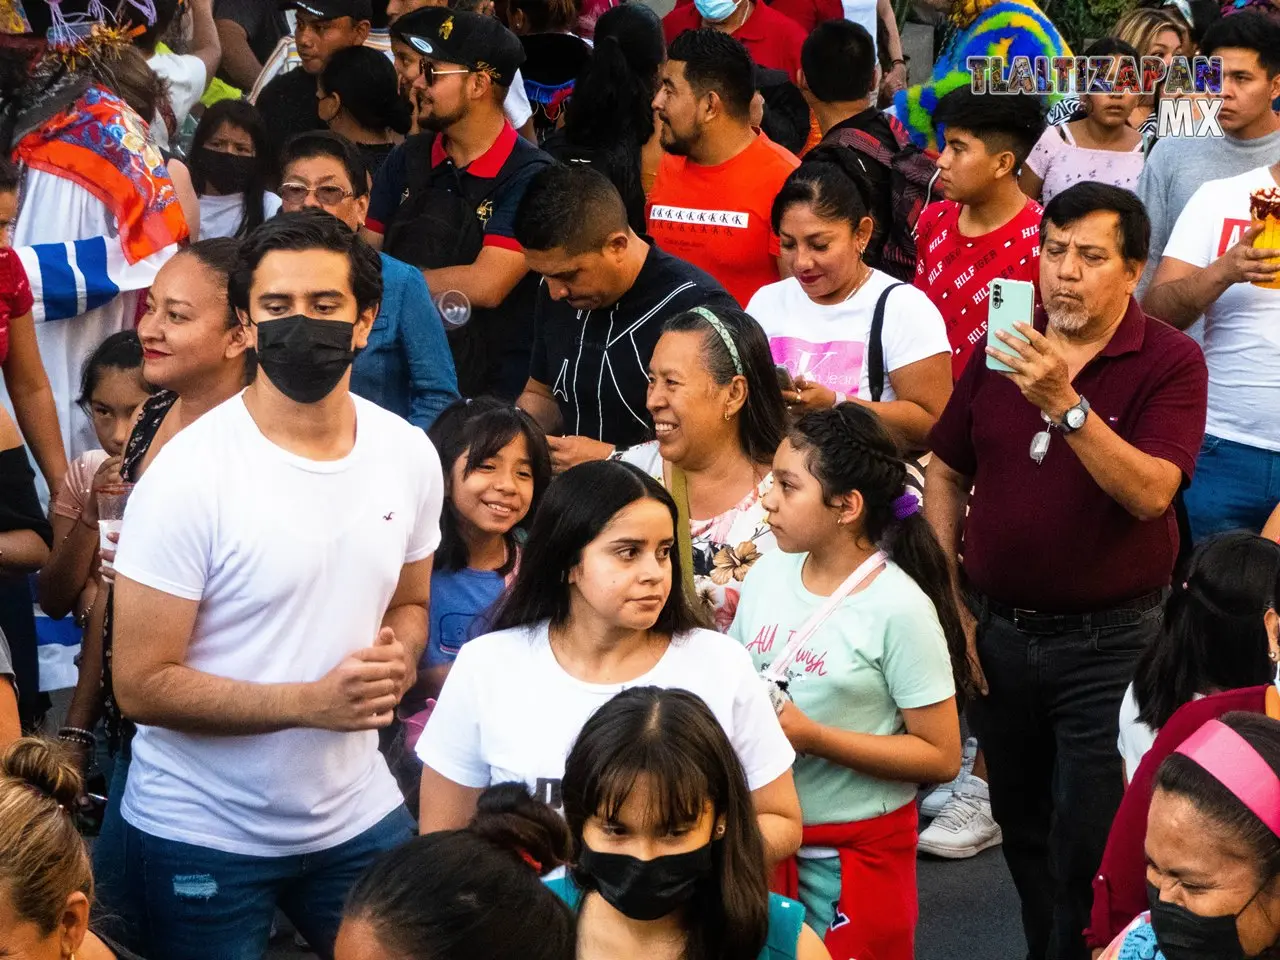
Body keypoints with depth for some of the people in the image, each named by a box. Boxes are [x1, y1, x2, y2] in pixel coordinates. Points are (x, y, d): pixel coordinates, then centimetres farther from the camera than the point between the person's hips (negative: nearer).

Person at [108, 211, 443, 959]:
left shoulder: (410, 455, -1)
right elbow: (142, 685, -17)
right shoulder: (190, 475, -17)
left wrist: (398, 661, -9)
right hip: (202, 837, -4)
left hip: (359, 816, 5)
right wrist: (310, 703, -25)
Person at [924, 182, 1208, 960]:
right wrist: (949, 604, 4)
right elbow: (946, 472, 9)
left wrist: (1065, 404, -35)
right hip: (998, 628, 5)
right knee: (1021, 829, 19)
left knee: (1088, 846, -1)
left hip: (1108, 640, -5)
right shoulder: (1001, 347, 2)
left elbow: (1150, 493, -25)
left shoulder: (1170, 362, -11)